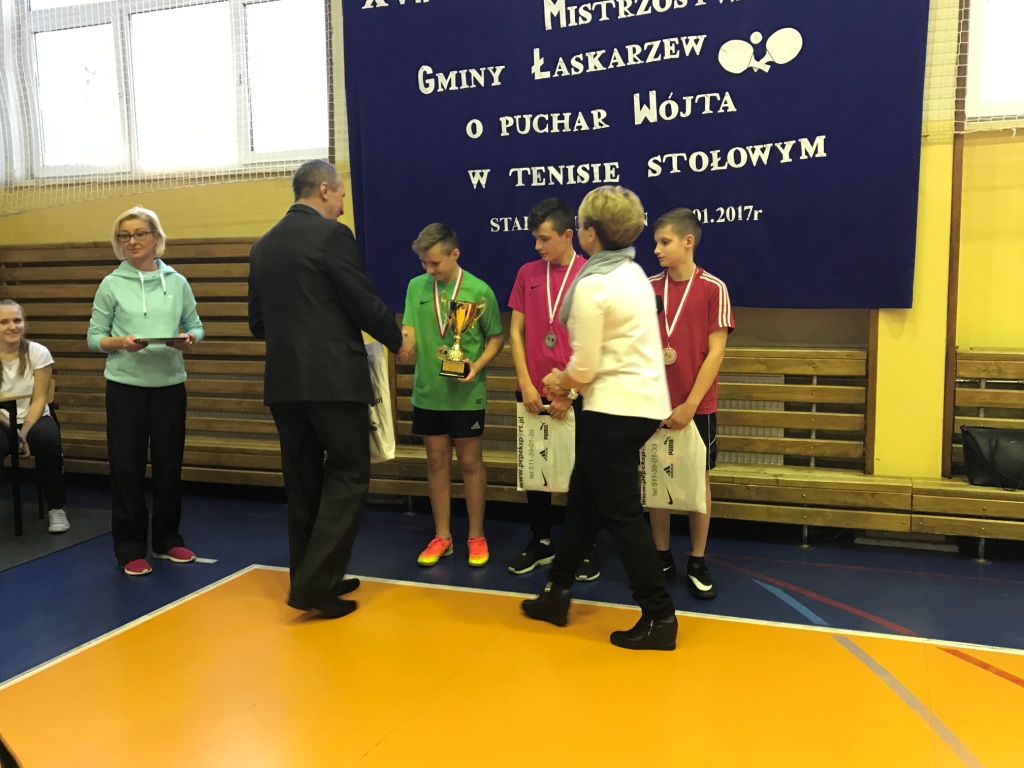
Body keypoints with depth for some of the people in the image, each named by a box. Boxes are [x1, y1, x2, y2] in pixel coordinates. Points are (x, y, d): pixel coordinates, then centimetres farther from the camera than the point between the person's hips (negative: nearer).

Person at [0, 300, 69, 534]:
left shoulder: (38, 353, -6)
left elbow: (39, 400, -7)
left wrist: (24, 432, -21)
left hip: (33, 419, 1)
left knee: (48, 438, -35)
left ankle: (56, 508, -16)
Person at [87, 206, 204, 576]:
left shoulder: (177, 282, 3)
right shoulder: (111, 284, -1)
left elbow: (196, 326, 7)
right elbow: (94, 337, 0)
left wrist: (188, 339, -14)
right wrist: (119, 342, -19)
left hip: (170, 385, 2)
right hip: (125, 386, -1)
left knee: (169, 465, 10)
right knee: (127, 468, 3)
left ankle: (167, 540, 26)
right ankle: (131, 549, 15)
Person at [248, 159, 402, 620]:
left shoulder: (263, 245, 12)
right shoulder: (332, 234, -8)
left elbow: (258, 323, 16)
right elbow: (365, 303, -9)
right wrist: (396, 339, 8)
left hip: (283, 381, 7)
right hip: (333, 378, -7)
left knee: (303, 483, 14)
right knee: (348, 477, 2)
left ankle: (310, 578, 23)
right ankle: (314, 583, -1)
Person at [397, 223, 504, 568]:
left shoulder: (479, 291, -8)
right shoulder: (416, 287, 0)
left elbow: (496, 337, 0)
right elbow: (409, 334, -5)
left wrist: (478, 365, -17)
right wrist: (404, 346, -29)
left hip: (466, 394, -3)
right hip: (427, 392, 3)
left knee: (470, 463, 7)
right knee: (436, 463, 12)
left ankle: (476, 536, 21)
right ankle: (442, 536, 24)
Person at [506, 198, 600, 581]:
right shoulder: (527, 274, 5)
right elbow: (516, 331, 6)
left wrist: (570, 391, -11)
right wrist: (526, 385, -4)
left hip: (576, 395, -3)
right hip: (533, 392, 4)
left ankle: (586, 548, 21)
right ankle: (540, 542, 27)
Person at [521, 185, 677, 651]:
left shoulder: (591, 284, -17)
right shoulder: (632, 273, 11)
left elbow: (585, 366, -16)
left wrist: (560, 380, 5)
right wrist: (569, 381, 11)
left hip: (616, 408, -10)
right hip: (643, 401, 10)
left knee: (620, 512, 1)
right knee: (584, 497, 18)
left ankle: (660, 617, 9)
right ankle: (558, 593, 30)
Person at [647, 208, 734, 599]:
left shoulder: (713, 288, -7)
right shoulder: (648, 287, 4)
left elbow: (715, 352, -9)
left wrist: (690, 404, -14)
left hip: (697, 405, -3)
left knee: (699, 479, 7)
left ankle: (697, 563, 19)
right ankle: (662, 557, 23)